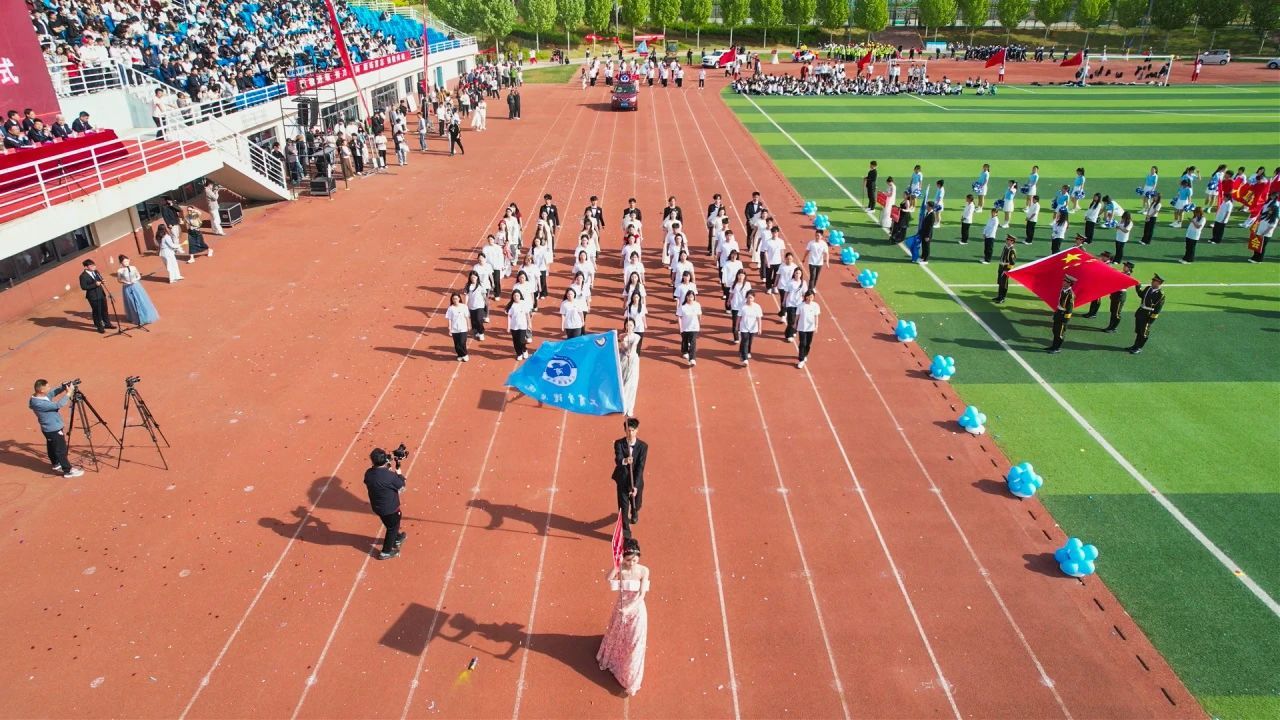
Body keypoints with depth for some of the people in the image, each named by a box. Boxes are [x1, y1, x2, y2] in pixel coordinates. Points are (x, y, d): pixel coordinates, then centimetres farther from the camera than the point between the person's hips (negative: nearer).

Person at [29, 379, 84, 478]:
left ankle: (56, 463, 45)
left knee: (52, 447, 27)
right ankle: (68, 471, 6)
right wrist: (69, 393, -28)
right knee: (61, 450, -1)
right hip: (54, 429, -10)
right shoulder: (39, 403, -31)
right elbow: (58, 405, -33)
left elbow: (52, 393, 9)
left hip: (50, 428, 10)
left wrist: (63, 387, -9)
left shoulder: (39, 396, -4)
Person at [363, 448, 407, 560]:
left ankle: (397, 538, 55)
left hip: (377, 507, 6)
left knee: (390, 525, 31)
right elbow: (401, 487, -16)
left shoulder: (368, 473, -15)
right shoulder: (390, 476, -32)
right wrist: (399, 474, 0)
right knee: (393, 527, 19)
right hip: (390, 508, -6)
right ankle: (386, 552, 30)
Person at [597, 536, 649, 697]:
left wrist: (629, 608, -29)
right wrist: (617, 565, -42)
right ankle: (612, 660, 55)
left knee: (634, 643, 8)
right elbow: (608, 579, -34)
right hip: (621, 608, 1)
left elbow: (642, 595, -20)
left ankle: (631, 680, 24)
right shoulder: (620, 569, -16)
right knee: (617, 637, 23)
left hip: (636, 609, -1)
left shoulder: (644, 571, -18)